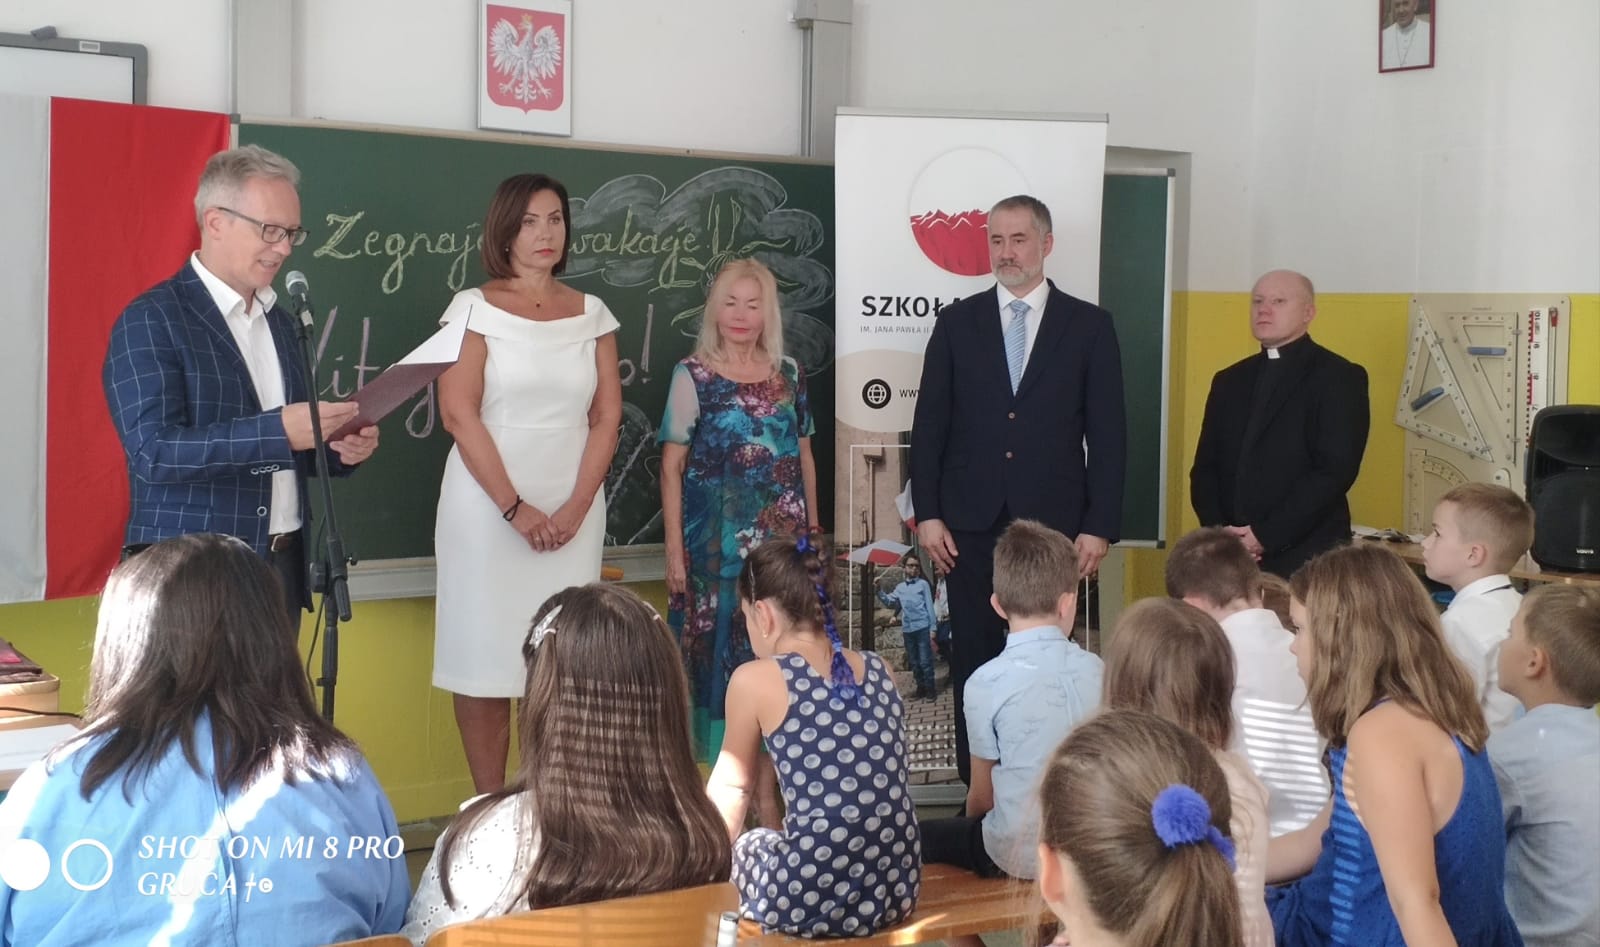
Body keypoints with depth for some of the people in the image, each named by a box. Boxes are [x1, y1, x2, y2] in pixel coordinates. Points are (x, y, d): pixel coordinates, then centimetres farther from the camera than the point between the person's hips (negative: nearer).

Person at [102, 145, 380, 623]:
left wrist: (339, 449, -2)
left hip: (282, 567, 7)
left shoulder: (280, 322, 13)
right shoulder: (150, 320, -9)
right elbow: (154, 451, -20)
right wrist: (278, 430, -28)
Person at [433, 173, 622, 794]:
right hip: (487, 505, -3)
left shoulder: (592, 314, 10)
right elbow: (459, 414, -8)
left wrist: (575, 508, -7)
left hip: (573, 512, 3)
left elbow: (606, 416, 6)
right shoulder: (476, 308, 0)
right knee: (486, 651, -1)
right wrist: (515, 508, -13)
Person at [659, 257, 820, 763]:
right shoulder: (693, 376, -3)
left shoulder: (789, 374, 7)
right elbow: (672, 467, -4)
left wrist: (814, 530, 12)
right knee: (724, 651, 2)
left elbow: (804, 457, 14)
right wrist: (675, 550, -8)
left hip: (784, 539, 3)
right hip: (719, 544, -3)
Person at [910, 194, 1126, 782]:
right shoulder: (957, 322, 8)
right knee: (975, 657, 4)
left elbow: (1107, 433, 2)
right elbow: (929, 423, 7)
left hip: (1053, 521, -1)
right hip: (971, 521, 1)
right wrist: (927, 514, 0)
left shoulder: (1089, 326, 4)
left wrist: (1099, 526, -4)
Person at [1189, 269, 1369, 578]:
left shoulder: (1339, 378, -1)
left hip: (1305, 557, -5)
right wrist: (1218, 532, -4)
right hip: (1230, 558, 5)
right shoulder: (1230, 381, 17)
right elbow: (1205, 468, 14)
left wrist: (1266, 536, -15)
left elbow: (1335, 470, -11)